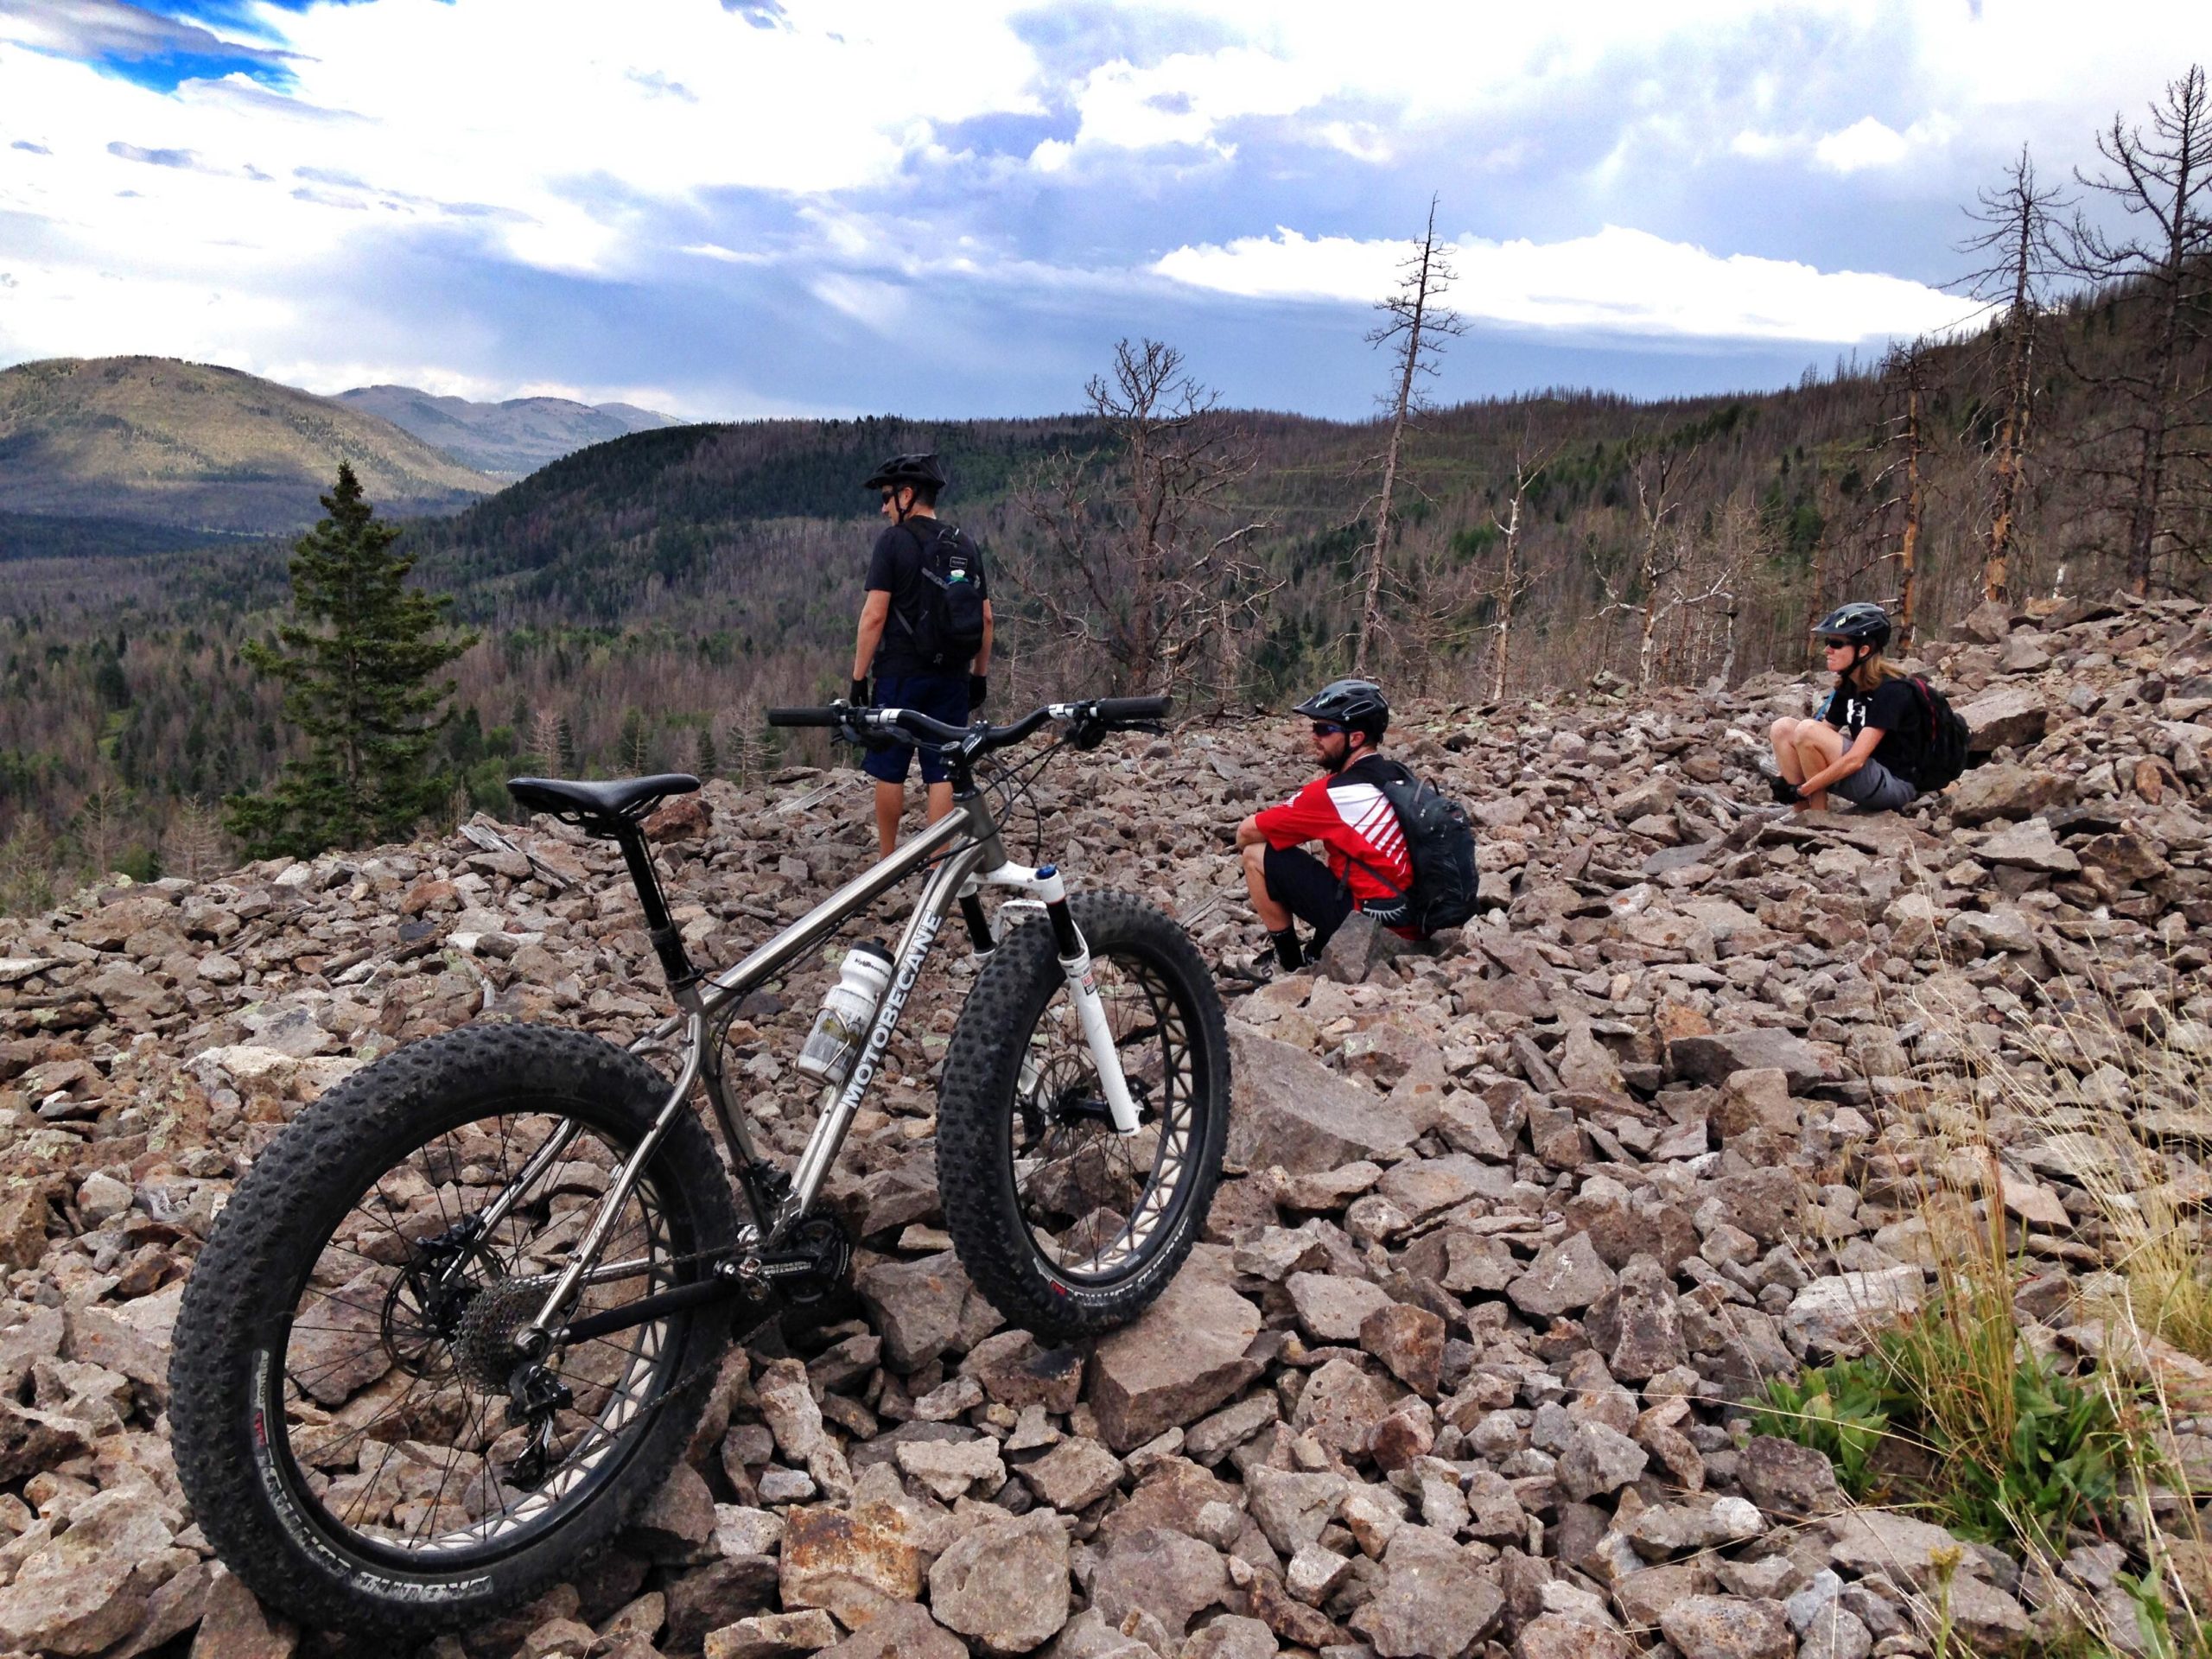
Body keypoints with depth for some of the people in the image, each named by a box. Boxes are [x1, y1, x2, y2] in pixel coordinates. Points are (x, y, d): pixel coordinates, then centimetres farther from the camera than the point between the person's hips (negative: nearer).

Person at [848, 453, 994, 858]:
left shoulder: (893, 540, -7)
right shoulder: (964, 545, 10)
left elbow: (875, 615, -12)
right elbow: (985, 618, 9)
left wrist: (858, 677, -7)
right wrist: (980, 674, 17)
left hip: (901, 675, -4)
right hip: (951, 677, 4)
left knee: (889, 770, 9)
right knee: (942, 774, 5)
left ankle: (887, 861, 19)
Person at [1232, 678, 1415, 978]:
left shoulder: (1334, 792, -15)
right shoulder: (1398, 775, 8)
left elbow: (1246, 833, -7)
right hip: (1412, 924, 8)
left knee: (1258, 856, -2)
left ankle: (1288, 963, 9)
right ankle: (1314, 955, 25)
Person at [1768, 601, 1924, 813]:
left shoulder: (1890, 690, -18)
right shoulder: (1847, 686, 8)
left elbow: (1855, 760, -25)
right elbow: (1823, 740, 9)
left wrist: (1799, 790, -21)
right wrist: (1787, 780, -8)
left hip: (1892, 785, -8)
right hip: (1862, 776, 9)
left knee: (1807, 730, -25)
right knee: (1783, 728, -4)